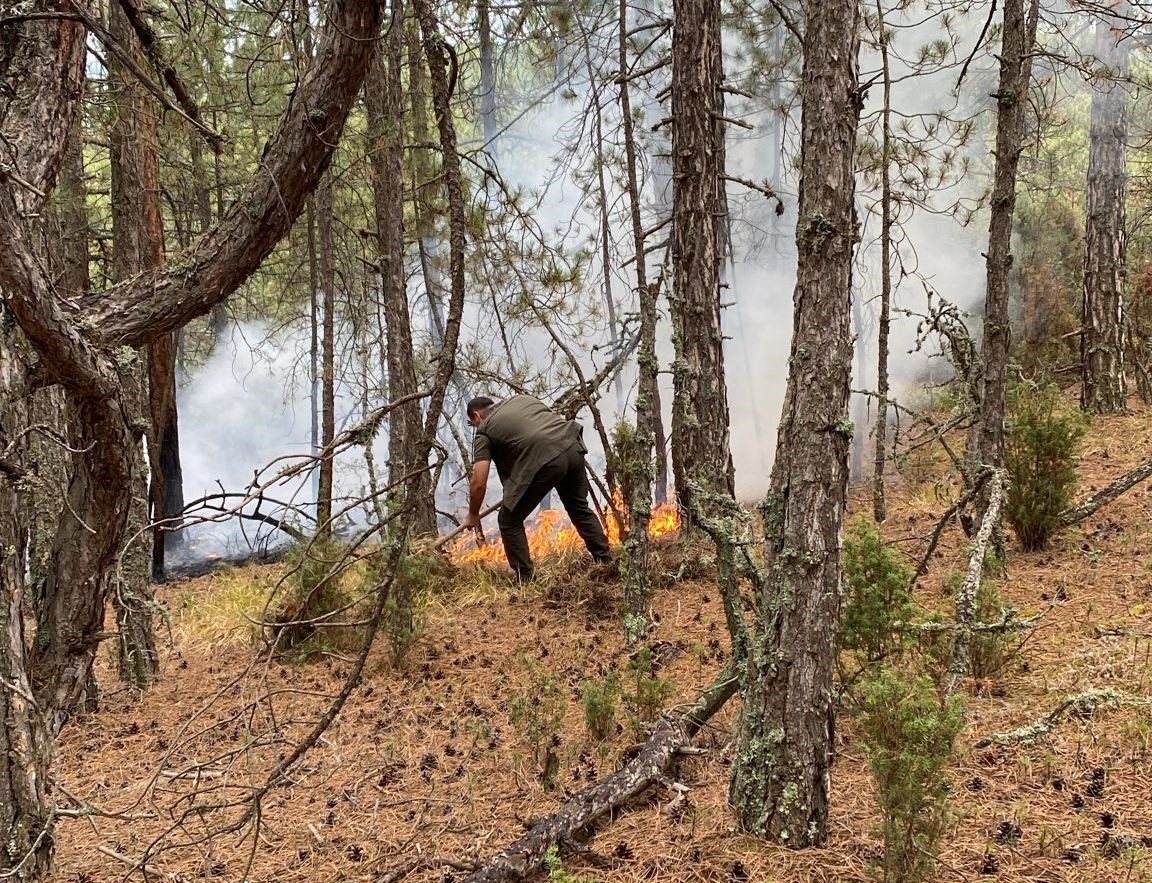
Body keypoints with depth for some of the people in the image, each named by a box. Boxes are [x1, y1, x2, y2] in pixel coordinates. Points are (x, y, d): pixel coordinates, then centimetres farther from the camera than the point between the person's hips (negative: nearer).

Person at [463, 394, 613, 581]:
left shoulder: (485, 432, 12)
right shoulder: (521, 399, 29)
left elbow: (479, 483, 6)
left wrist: (473, 515, 20)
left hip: (544, 460, -6)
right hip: (573, 446, 6)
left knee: (509, 521, 12)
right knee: (580, 508, 29)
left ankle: (525, 580, 13)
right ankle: (606, 562, 33)